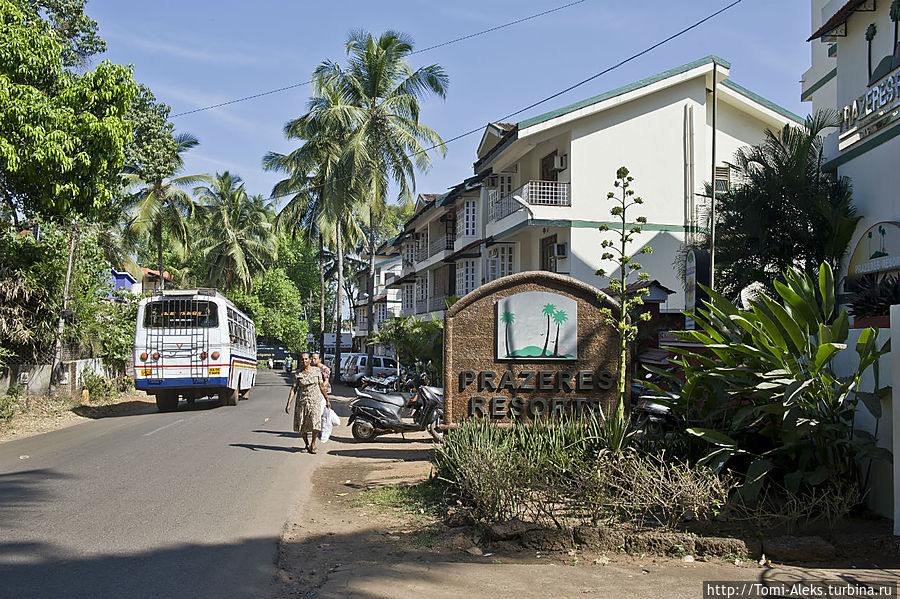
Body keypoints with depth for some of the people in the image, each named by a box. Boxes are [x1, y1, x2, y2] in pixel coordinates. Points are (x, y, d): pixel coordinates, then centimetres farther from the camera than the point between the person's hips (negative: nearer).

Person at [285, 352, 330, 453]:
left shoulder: (316, 371, 1)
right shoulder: (298, 373, 0)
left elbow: (322, 386, 9)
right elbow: (293, 389, -1)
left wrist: (327, 400, 13)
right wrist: (288, 404, -7)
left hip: (315, 400, -1)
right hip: (302, 401, 1)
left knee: (315, 422, -16)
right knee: (301, 425, 4)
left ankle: (313, 443, 4)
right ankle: (307, 444, 24)